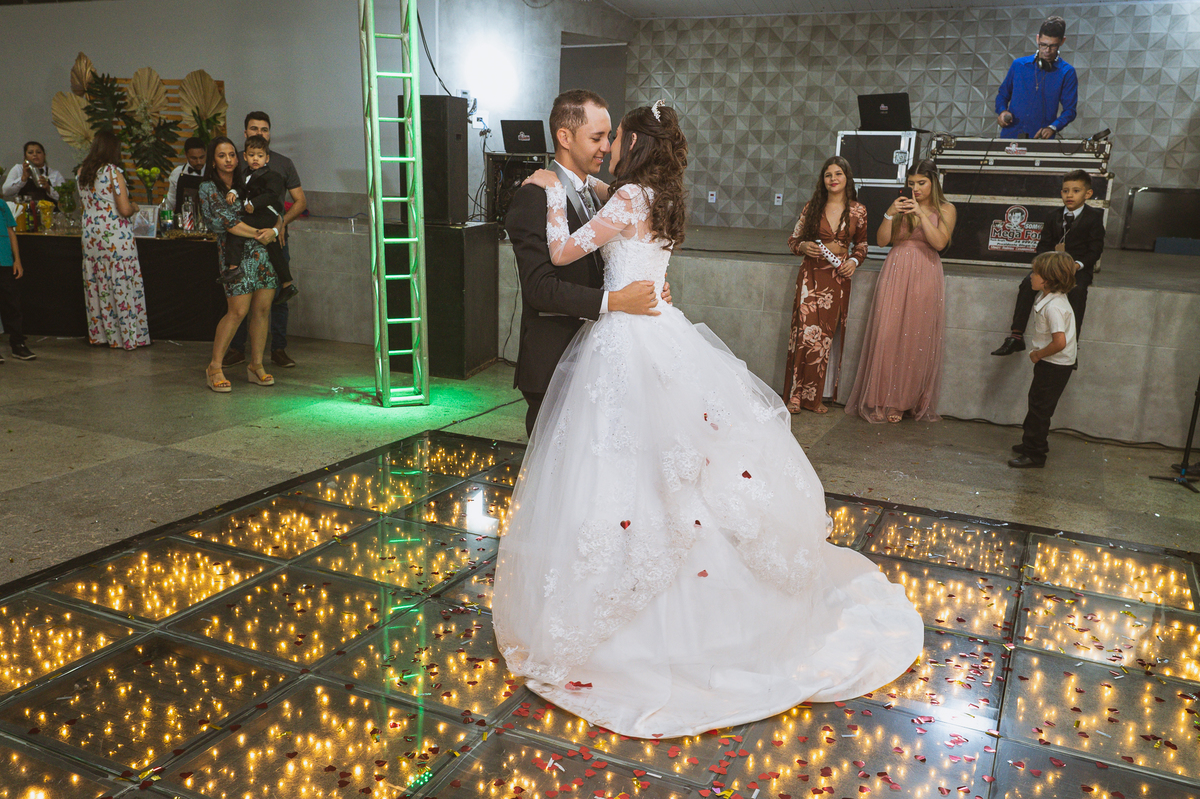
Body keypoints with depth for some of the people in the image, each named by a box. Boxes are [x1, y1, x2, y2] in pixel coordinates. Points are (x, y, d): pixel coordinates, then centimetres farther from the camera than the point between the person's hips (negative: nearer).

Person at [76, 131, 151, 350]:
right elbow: (125, 210, -15)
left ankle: (99, 334, 17)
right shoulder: (113, 172, -11)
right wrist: (134, 207, 5)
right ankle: (129, 335, 3)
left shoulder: (82, 172, 8)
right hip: (115, 237, -6)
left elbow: (83, 203, 20)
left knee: (96, 284, 11)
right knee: (122, 284, -1)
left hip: (91, 237, 6)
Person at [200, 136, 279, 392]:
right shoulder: (208, 188, 3)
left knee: (262, 309, 2)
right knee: (238, 311, -11)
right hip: (235, 252, -5)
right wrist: (258, 234, -9)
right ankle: (215, 366, 2)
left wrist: (274, 229, -6)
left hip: (264, 249, 5)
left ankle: (256, 365, 13)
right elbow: (226, 220, -8)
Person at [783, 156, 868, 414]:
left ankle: (814, 396, 10)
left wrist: (854, 260, -3)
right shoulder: (812, 207, 4)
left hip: (838, 279, 1)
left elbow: (861, 244, 16)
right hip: (812, 275, -1)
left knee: (825, 337, 2)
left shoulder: (858, 210, 6)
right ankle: (795, 394, -2)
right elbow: (793, 240, 11)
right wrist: (804, 246, -11)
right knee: (805, 333, -10)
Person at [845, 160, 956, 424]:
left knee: (918, 339, -1)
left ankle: (908, 401, 11)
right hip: (896, 273, 1)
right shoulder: (901, 206, 11)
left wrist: (921, 214, -14)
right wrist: (890, 214, -11)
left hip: (925, 275, -1)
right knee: (887, 335, -4)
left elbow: (939, 242, -9)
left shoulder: (945, 210, 6)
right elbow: (882, 240, 3)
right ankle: (884, 399, 4)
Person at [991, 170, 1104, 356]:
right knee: (1028, 283, -22)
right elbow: (1043, 244, 11)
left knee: (1077, 290, -35)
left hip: (1079, 267, -4)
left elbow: (1095, 249, -5)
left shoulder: (1094, 217, 1)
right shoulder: (1054, 216, 13)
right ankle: (1016, 337, -24)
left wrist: (1078, 264, -22)